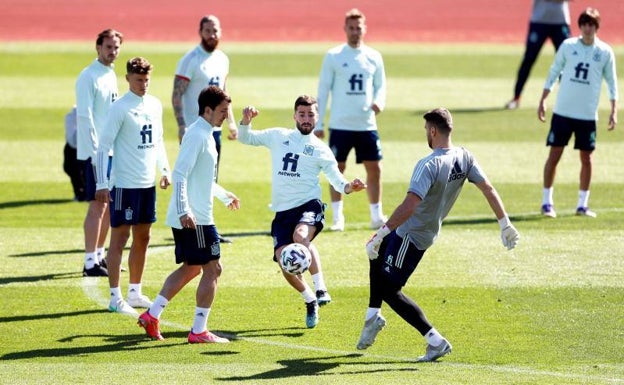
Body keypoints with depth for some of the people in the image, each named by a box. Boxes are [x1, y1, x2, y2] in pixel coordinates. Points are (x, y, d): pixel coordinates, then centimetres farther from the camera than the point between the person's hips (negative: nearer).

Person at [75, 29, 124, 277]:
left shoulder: (111, 76, 14)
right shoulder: (88, 77, -12)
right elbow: (84, 116, -17)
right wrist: (95, 152, -19)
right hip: (94, 152, -8)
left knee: (110, 205, 11)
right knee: (98, 205, -8)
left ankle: (100, 255, 20)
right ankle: (90, 262, -6)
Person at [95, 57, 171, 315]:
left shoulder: (155, 105, 9)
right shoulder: (120, 108, -12)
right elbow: (104, 146, -13)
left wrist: (165, 170, 11)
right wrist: (102, 184, -16)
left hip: (148, 183, 7)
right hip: (124, 184, -7)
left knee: (142, 238, 12)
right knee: (119, 238, -4)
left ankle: (135, 293, 22)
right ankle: (115, 298, -1)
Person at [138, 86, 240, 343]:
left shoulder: (205, 134, 16)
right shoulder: (197, 135, -15)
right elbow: (180, 174, -23)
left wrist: (225, 195, 40)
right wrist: (184, 211, -30)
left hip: (189, 218, 10)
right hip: (194, 218, -10)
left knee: (191, 268, 18)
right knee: (212, 269, -5)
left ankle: (152, 315, 17)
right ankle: (199, 331, -1)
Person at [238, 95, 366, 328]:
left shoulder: (320, 149, 7)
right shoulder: (278, 137, 13)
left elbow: (336, 180, 4)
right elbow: (245, 138, 17)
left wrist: (349, 187, -19)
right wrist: (246, 120, -4)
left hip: (309, 206, -3)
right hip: (283, 211, 3)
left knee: (300, 235, -36)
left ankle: (320, 289, -30)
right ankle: (310, 301, 15)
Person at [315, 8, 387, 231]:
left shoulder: (374, 57, 6)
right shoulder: (333, 56, -1)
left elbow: (380, 85, 14)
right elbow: (323, 90, 1)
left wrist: (379, 102, -10)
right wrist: (318, 124, -2)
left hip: (367, 125, 2)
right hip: (340, 125, -2)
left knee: (374, 168, 2)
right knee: (337, 169, 1)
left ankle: (377, 217, 13)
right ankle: (337, 217, 8)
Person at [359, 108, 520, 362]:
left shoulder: (429, 165, -28)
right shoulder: (464, 158, -5)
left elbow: (409, 206, -35)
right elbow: (488, 189, -1)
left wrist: (380, 234, -31)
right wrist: (505, 225, 7)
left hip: (410, 235, -9)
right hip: (428, 231, 9)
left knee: (388, 290, -1)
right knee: (378, 256, 30)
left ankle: (435, 341, -5)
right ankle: (373, 318, 38)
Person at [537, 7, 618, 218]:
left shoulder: (605, 52, 0)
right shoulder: (568, 46, 0)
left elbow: (611, 82, 5)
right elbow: (554, 72, 7)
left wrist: (614, 111, -1)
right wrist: (543, 100, 4)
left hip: (588, 114, 0)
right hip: (562, 111, 0)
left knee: (586, 158, 3)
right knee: (554, 154, -1)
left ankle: (583, 204, 13)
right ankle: (547, 202, 7)